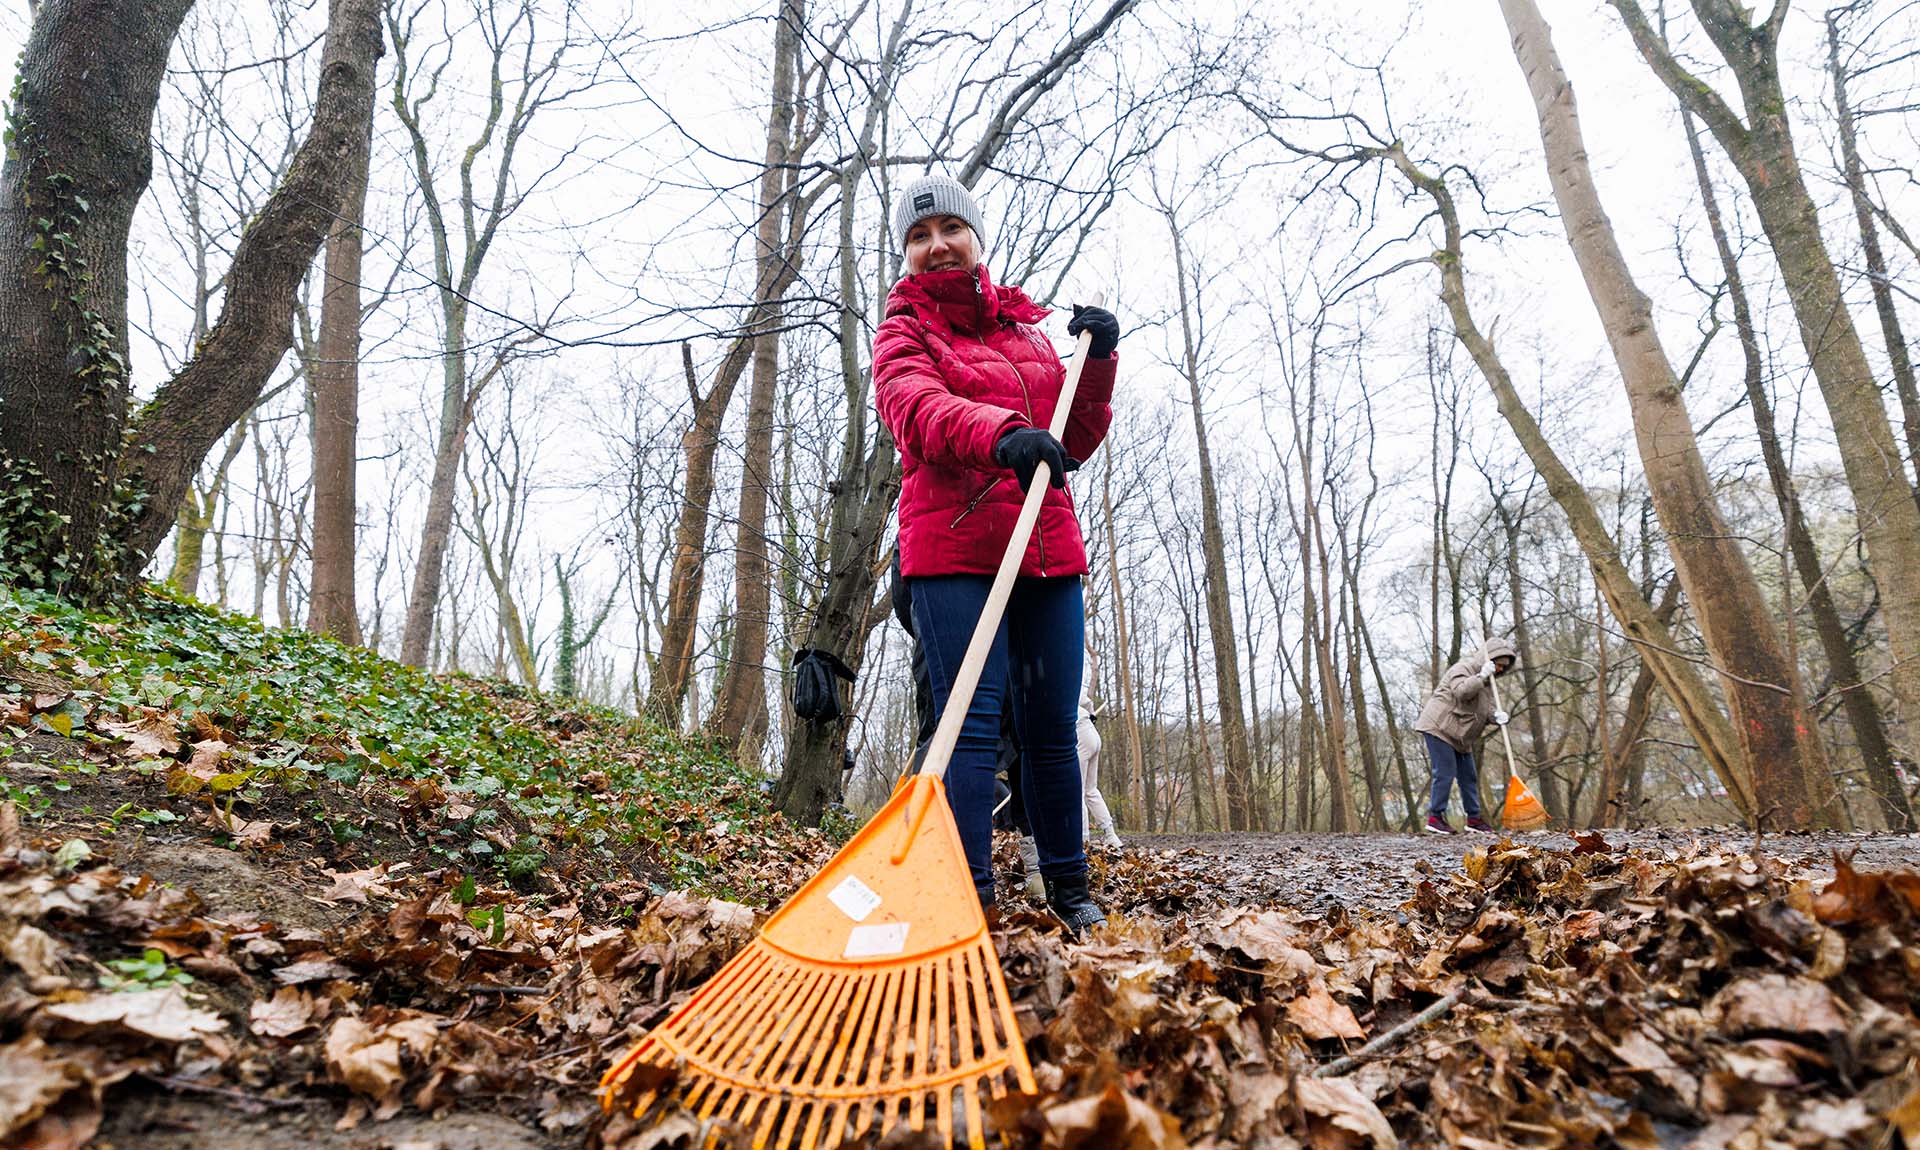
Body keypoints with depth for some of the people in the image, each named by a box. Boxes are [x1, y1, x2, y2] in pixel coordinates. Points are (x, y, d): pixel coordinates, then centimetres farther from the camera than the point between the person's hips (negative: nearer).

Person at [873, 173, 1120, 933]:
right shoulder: (904, 331, 7)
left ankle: (1068, 889, 21)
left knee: (1052, 728, 8)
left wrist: (1097, 363, 5)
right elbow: (916, 407, -18)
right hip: (953, 552, -4)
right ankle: (968, 898, -4)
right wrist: (1000, 433, -37)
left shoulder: (1028, 329, 21)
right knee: (973, 723, -11)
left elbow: (1077, 442, 20)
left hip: (1049, 554, 5)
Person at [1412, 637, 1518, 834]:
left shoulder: (1485, 682, 17)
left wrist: (1496, 716, -11)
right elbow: (1460, 691, -29)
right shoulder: (1463, 668, -11)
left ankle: (1474, 818, 21)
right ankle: (1435, 818, -6)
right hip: (1439, 727, -10)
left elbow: (1486, 709, 11)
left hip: (1460, 736, 10)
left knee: (1469, 776, 12)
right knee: (1445, 772, -12)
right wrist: (1481, 676, -29)